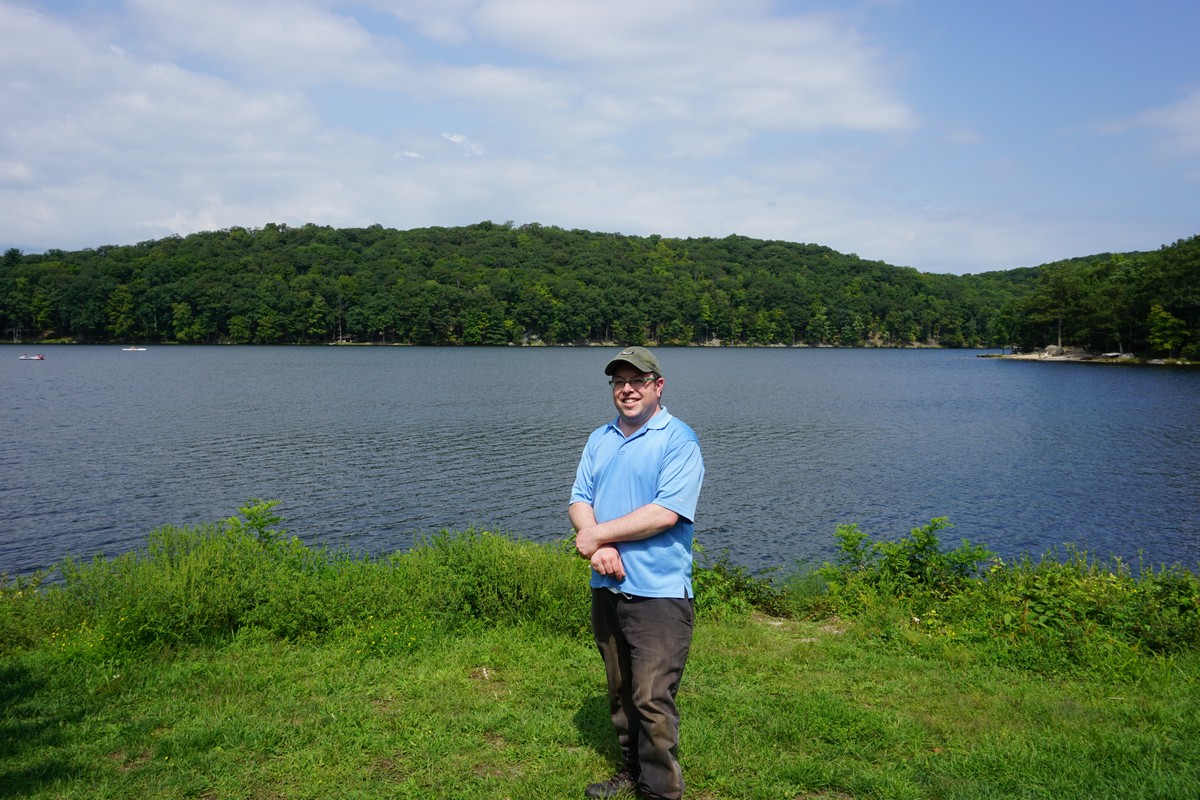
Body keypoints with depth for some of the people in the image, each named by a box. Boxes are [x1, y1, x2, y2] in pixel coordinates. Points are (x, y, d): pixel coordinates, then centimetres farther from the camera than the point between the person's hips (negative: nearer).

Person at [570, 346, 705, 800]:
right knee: (620, 692, 18)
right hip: (606, 588, 7)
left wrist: (600, 534, -14)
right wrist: (600, 547, -13)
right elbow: (579, 502, 7)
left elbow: (666, 513, -19)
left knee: (653, 700, -4)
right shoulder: (599, 440, 12)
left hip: (658, 592, -6)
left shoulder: (679, 440, -9)